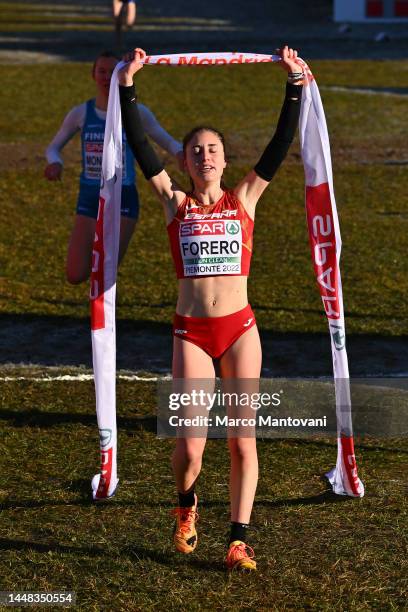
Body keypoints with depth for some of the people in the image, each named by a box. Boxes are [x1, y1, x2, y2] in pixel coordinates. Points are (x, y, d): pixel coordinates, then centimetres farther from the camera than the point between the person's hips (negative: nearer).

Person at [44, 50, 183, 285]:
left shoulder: (136, 113, -3)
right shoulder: (81, 114, 2)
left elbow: (169, 142, 4)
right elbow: (53, 147, 12)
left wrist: (181, 153, -20)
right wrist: (55, 162, -13)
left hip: (123, 201, -2)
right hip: (89, 199, 2)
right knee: (75, 276, -2)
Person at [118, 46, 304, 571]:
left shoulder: (243, 200, 7)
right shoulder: (175, 204, 5)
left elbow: (280, 144, 3)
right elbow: (139, 146, 1)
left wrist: (295, 85, 0)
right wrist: (126, 85, -2)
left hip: (239, 329, 1)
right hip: (191, 333, -1)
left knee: (242, 439, 0)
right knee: (190, 448, -3)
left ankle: (239, 539, 7)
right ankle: (186, 503, 29)